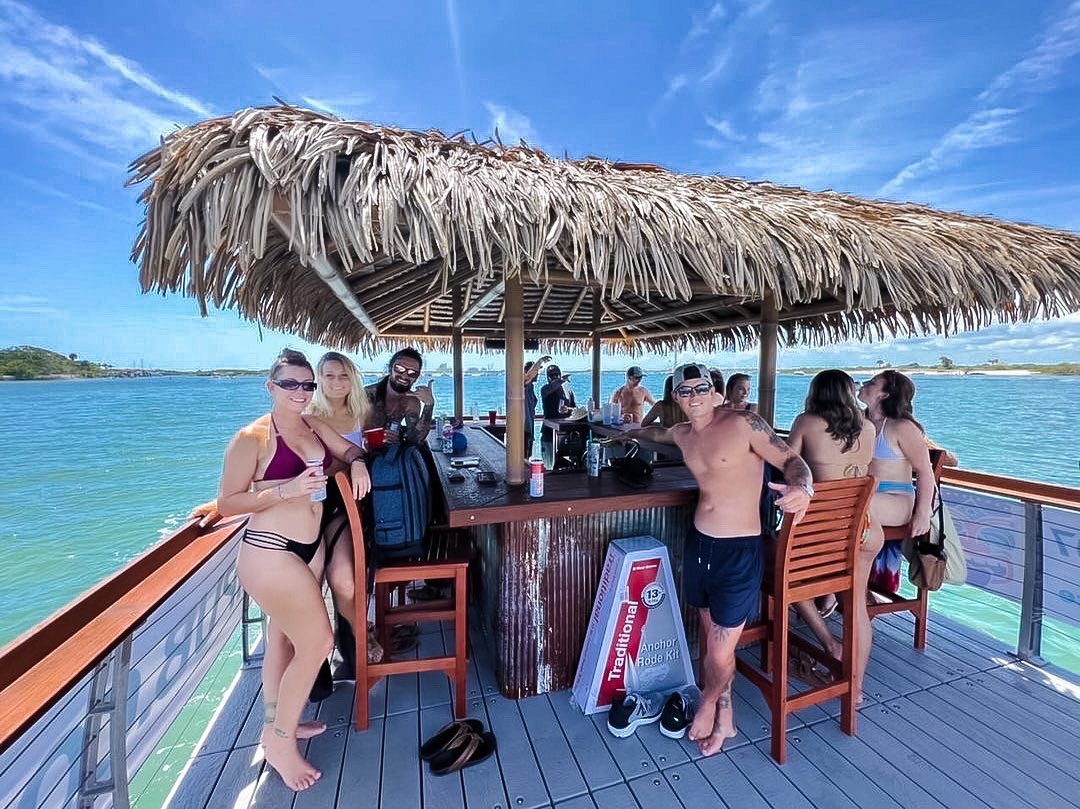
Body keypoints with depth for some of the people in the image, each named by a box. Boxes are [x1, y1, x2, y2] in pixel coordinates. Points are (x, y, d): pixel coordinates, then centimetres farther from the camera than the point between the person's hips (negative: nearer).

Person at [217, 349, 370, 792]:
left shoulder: (314, 425, 5)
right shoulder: (251, 437, -13)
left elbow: (349, 449, 18)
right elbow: (227, 503, -12)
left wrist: (358, 463, -4)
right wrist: (287, 489, -24)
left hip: (309, 548, 7)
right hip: (270, 553, -7)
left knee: (284, 640, 22)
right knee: (317, 643, -1)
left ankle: (276, 723, 44)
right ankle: (281, 742, 23)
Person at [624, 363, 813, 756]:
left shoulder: (744, 423, -11)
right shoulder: (682, 434, 8)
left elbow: (791, 459, -12)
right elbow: (659, 433, 30)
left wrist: (802, 488, -34)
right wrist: (635, 433, 48)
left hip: (739, 551, -5)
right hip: (699, 543, 5)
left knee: (720, 653, 0)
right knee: (711, 637, 15)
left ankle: (708, 705, 31)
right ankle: (723, 719, 37)